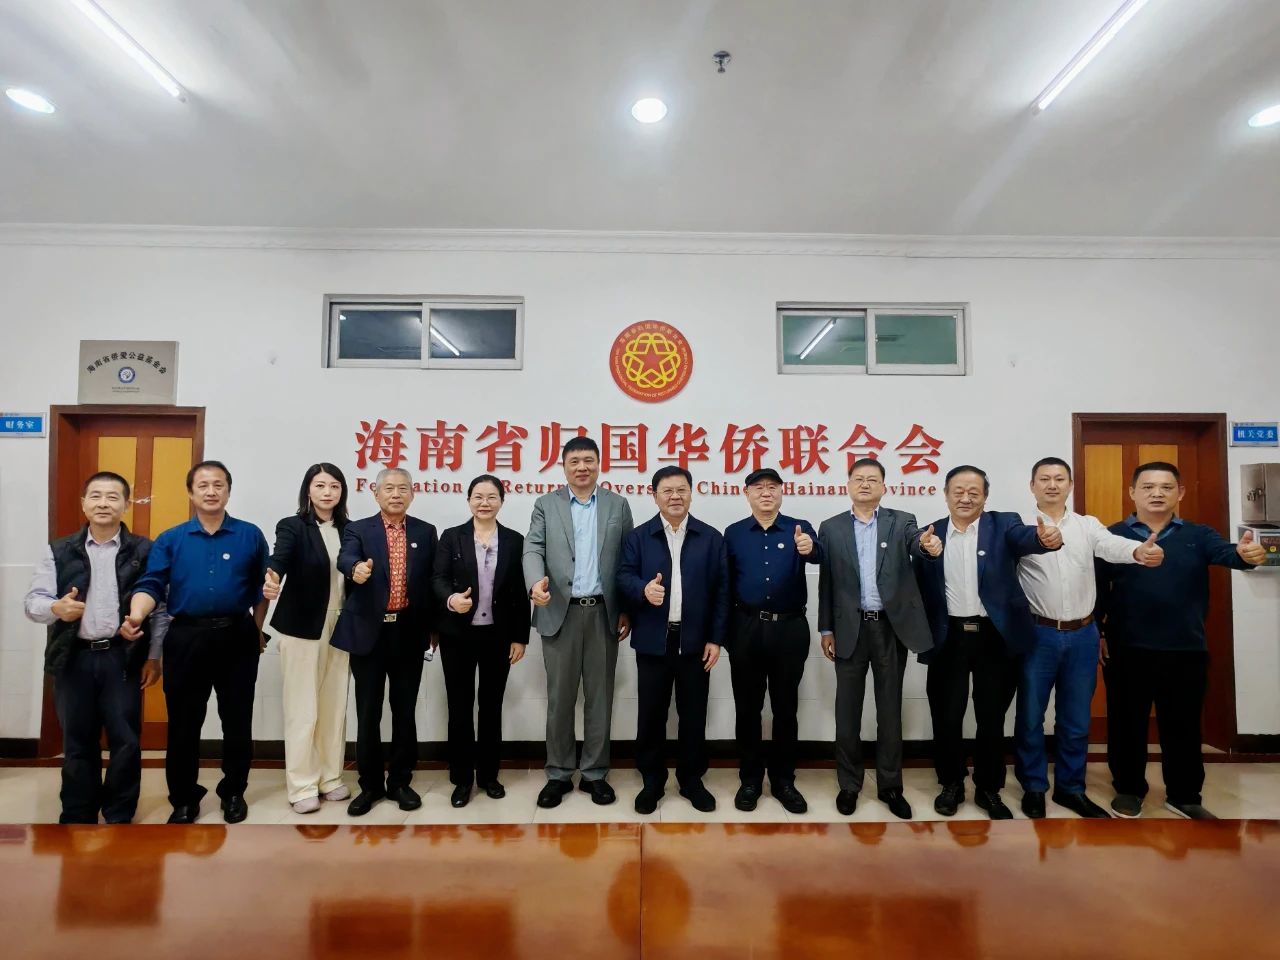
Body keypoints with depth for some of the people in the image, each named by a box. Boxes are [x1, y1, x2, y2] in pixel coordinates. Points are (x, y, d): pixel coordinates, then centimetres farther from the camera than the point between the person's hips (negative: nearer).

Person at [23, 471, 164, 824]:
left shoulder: (144, 551, 0)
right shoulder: (59, 551, 4)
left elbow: (158, 606, 2)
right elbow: (32, 601, -2)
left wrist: (154, 656, -1)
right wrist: (56, 607, -26)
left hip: (123, 658, -1)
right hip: (74, 658, 2)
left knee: (125, 742, 4)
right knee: (78, 744, 12)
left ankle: (119, 819, 20)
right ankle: (77, 820, 27)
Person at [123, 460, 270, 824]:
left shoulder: (250, 536, 1)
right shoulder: (170, 539, 3)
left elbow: (261, 589, 5)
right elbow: (151, 586, -6)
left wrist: (256, 632, 6)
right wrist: (136, 617, -25)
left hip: (237, 638, 0)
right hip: (186, 639, 1)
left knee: (237, 721, 9)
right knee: (183, 723, 10)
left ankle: (233, 792, 27)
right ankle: (184, 799, 27)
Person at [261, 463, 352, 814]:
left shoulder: (348, 529, 5)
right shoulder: (293, 526, -6)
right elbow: (280, 557, -25)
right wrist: (272, 578, -48)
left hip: (339, 629, 4)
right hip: (303, 629, -4)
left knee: (334, 707, 11)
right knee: (303, 709, 3)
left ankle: (330, 778, 24)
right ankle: (302, 786, 16)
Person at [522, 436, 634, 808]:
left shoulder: (618, 505, 7)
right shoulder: (546, 504, 6)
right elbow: (533, 549, -5)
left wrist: (628, 610, 1)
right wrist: (536, 582, -26)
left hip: (604, 613, 1)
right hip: (560, 613, 0)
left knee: (599, 696, 8)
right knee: (559, 697, 7)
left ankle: (594, 773, 21)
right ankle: (559, 774, 21)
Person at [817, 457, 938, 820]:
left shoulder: (902, 521, 2)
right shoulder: (831, 528, 3)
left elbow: (918, 547, -19)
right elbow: (826, 582, 5)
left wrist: (930, 545, -43)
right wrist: (826, 629, 4)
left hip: (891, 627, 0)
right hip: (850, 628, 0)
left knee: (890, 709, 10)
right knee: (848, 711, 8)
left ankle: (890, 786, 24)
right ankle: (848, 784, 22)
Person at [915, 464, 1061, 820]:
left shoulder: (1002, 524, -1)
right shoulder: (929, 533, 4)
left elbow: (1025, 538, -24)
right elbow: (922, 589, 6)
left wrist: (1046, 537, -45)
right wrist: (921, 634, -5)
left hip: (994, 637, -1)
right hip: (949, 638, 1)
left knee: (992, 717, 10)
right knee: (947, 716, 8)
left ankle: (988, 789, 28)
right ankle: (951, 783, 28)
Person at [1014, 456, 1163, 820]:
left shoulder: (1088, 525, 5)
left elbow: (1111, 546, -14)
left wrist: (1138, 551, -35)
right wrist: (1041, 539, -39)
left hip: (1083, 634, 3)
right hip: (1038, 633, -3)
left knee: (1076, 719, 14)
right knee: (1031, 715, 7)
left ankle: (1070, 788, 30)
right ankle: (1033, 788, 24)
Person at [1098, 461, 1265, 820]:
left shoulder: (1198, 536, 4)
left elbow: (1225, 552, -17)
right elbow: (1096, 589, -4)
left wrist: (1246, 553, -40)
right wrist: (1097, 633, -8)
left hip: (1186, 651, 2)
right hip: (1127, 651, -2)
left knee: (1183, 725, 14)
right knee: (1127, 722, 10)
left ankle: (1184, 797, 31)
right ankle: (1128, 790, 27)